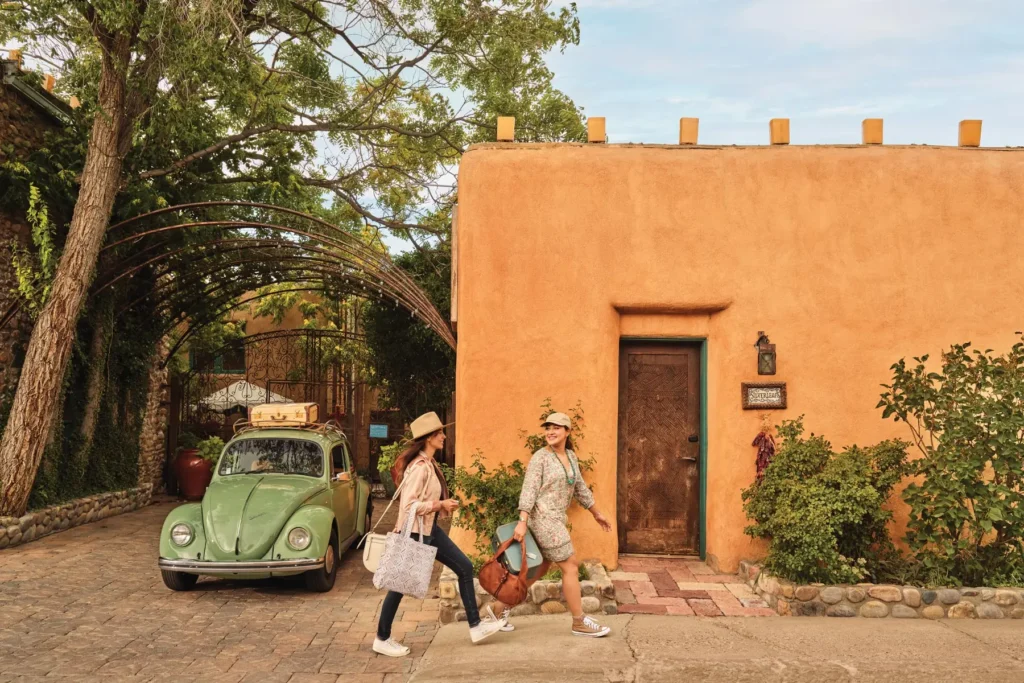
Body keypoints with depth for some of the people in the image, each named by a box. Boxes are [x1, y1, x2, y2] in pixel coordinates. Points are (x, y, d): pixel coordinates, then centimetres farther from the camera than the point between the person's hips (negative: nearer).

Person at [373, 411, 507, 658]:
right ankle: (382, 640, 21)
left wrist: (444, 504, 3)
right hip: (415, 533, -10)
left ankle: (475, 625, 16)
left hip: (430, 530, 10)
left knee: (465, 567, 8)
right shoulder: (419, 467, -23)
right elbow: (409, 504, -27)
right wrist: (441, 504, -20)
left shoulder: (430, 463, 7)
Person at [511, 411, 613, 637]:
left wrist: (597, 513, 26)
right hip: (544, 518, -8)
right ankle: (579, 623, 7)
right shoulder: (540, 457, -10)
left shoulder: (571, 457, 12)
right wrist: (522, 522, -23)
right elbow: (529, 490, -15)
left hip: (555, 519, 8)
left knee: (540, 569, 14)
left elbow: (580, 488, 21)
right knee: (570, 567, -3)